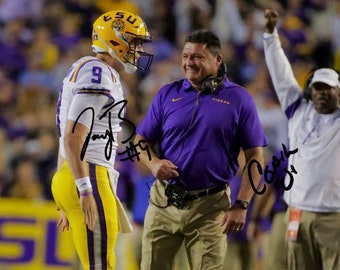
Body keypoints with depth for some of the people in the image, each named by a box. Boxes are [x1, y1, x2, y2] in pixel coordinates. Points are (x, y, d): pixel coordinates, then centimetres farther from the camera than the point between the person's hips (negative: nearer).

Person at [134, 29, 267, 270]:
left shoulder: (238, 99, 0)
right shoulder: (168, 94, 8)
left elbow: (255, 157, 0)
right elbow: (141, 140, 13)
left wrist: (241, 205, -8)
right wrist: (153, 162, -10)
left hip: (210, 206, -2)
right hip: (164, 202, 3)